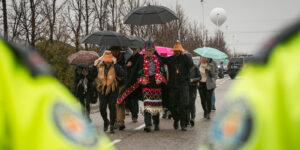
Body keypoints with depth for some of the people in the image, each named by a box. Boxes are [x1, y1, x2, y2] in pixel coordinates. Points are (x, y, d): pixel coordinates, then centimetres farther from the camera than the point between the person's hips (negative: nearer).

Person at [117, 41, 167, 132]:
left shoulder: (158, 60, 10)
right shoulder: (141, 59, 5)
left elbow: (162, 71, 11)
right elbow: (135, 72, 6)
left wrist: (160, 79, -5)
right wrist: (141, 80, -5)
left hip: (156, 85, 2)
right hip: (146, 85, -2)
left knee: (156, 105, 10)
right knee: (147, 105, -14)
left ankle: (156, 124, 26)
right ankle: (148, 125, -17)